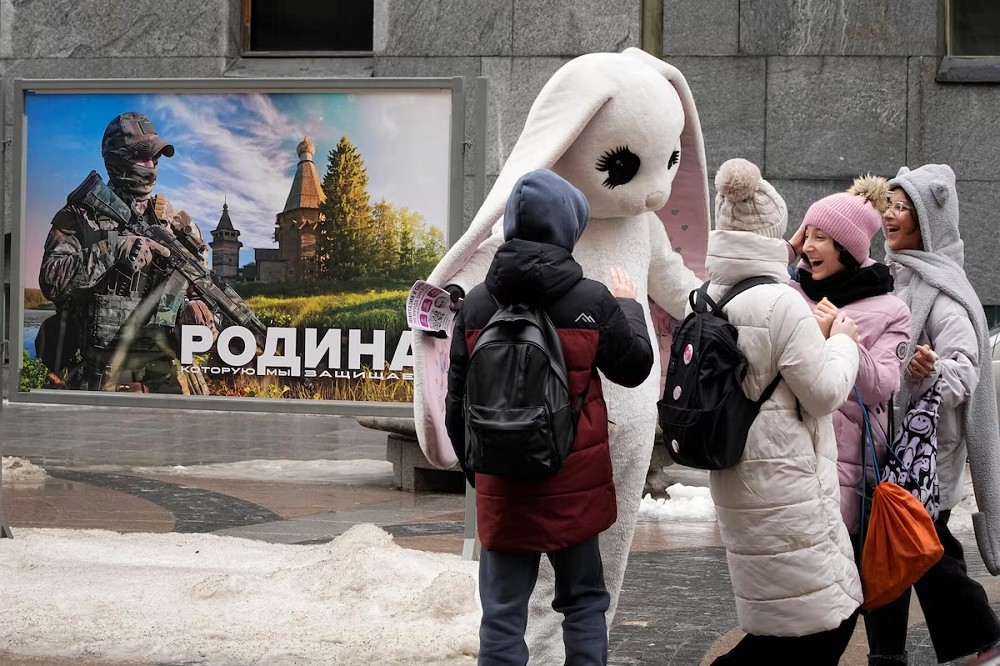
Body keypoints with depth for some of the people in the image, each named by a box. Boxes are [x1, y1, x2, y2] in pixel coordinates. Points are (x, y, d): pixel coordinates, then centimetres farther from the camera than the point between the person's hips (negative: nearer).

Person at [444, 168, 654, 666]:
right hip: (574, 486, -1)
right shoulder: (593, 302, -10)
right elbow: (635, 368, 5)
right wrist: (629, 306, 22)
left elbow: (458, 401, 3)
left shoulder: (476, 305, -3)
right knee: (584, 602, 15)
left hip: (501, 489, 1)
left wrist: (472, 467, 18)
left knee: (503, 615, 6)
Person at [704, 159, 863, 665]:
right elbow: (825, 391, -13)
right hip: (783, 484, -9)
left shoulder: (710, 300, 6)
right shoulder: (782, 304, -18)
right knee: (825, 622, 0)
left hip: (734, 479, 9)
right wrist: (843, 342, 4)